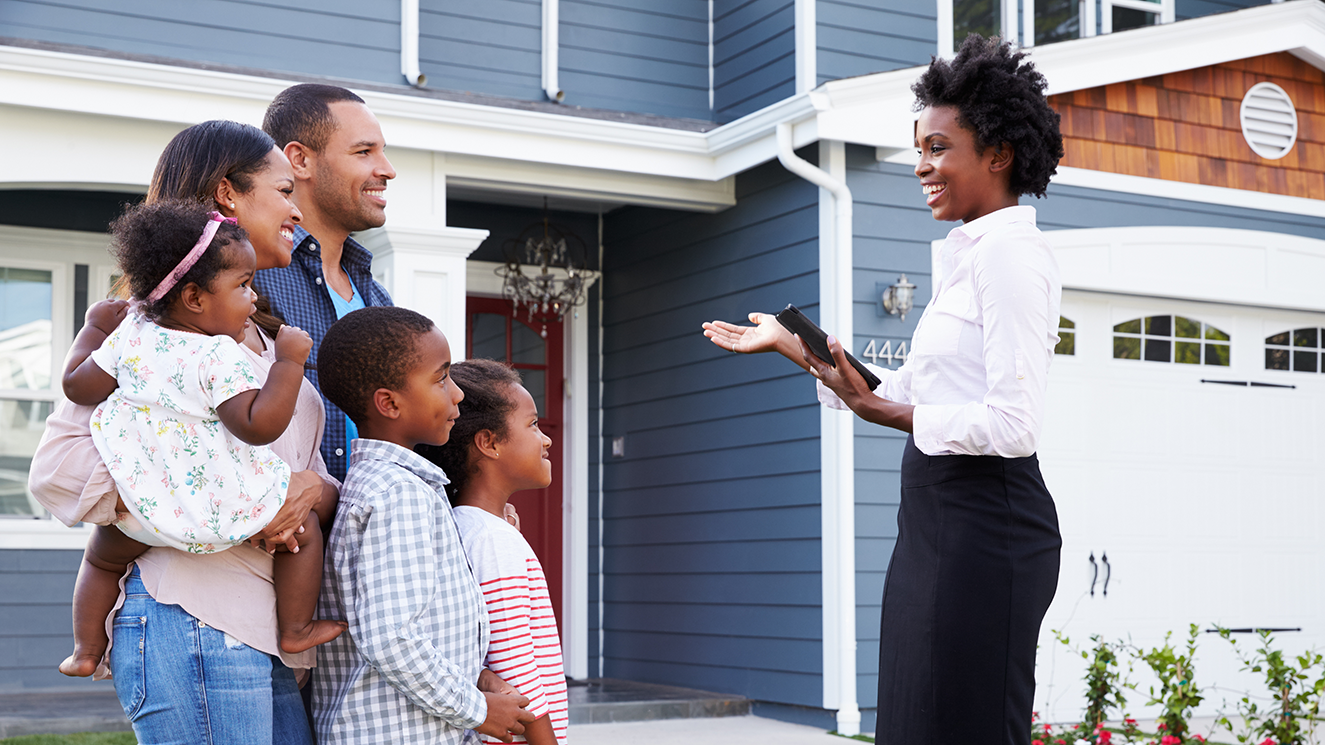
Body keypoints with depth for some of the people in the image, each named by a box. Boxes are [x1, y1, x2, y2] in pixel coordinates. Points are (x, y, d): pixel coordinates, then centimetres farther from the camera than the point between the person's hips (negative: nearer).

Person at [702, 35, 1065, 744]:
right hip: (936, 524, 10)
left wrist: (883, 410, -15)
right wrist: (793, 345, 23)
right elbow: (907, 391, 21)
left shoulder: (1010, 252, -12)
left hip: (982, 522, -10)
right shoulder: (968, 257, 19)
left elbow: (1013, 425, -20)